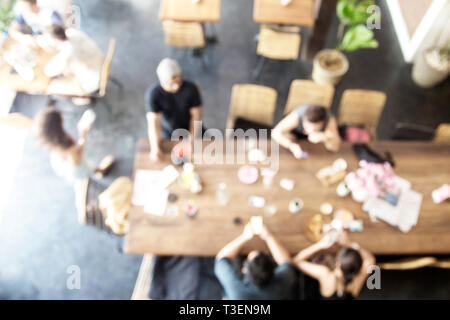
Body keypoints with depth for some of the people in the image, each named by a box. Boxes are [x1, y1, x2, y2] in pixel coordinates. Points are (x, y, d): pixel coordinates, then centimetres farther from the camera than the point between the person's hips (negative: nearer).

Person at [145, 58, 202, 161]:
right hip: (166, 134, -1)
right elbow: (153, 122, -29)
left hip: (189, 130, 1)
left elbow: (196, 115, -13)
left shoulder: (191, 88, -18)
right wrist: (155, 148, -44)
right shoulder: (153, 94, -21)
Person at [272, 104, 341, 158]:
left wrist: (324, 138, -63)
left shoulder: (330, 121, -40)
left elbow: (336, 148, -41)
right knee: (284, 137, -20)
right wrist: (292, 146, -61)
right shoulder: (296, 116, -44)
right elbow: (275, 133, -44)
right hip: (296, 131, -2)